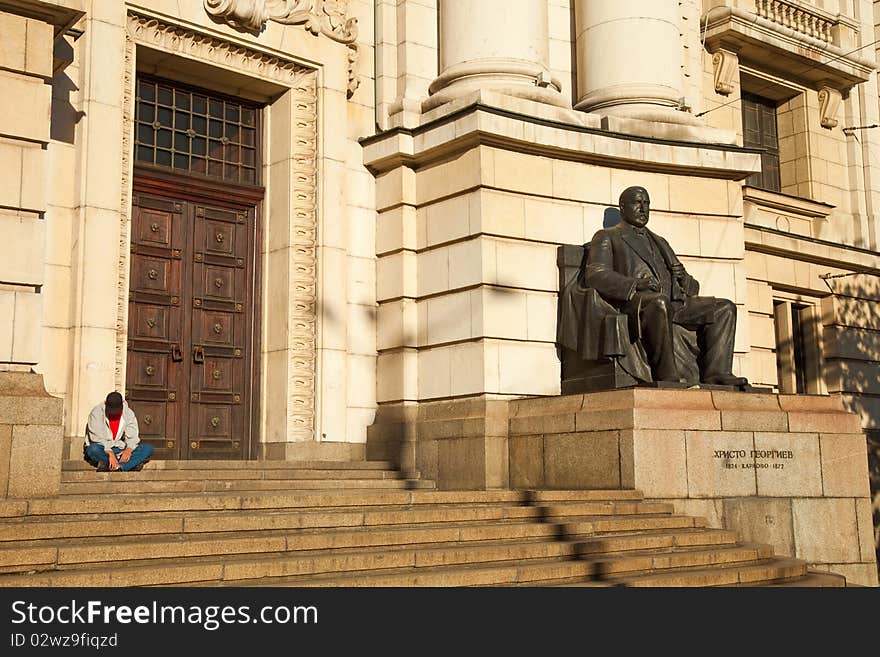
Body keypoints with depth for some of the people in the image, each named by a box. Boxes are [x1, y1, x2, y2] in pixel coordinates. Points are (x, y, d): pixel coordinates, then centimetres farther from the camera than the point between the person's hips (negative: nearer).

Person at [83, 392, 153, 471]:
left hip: (120, 450, 4)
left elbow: (132, 436, -5)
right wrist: (110, 453, -33)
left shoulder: (129, 413, 1)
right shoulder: (96, 412, -10)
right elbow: (97, 438, -20)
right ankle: (131, 464, -34)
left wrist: (129, 449, -28)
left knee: (148, 448, -19)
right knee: (93, 449, -40)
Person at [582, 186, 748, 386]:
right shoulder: (607, 237, 17)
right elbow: (594, 276, -2)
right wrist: (634, 285, -18)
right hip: (634, 302, -7)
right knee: (660, 303, -39)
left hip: (675, 302, 7)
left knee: (724, 308, -9)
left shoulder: (659, 241, 35)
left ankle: (715, 373, -22)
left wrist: (684, 280, 3)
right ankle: (668, 376, -37)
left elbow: (692, 285, 30)